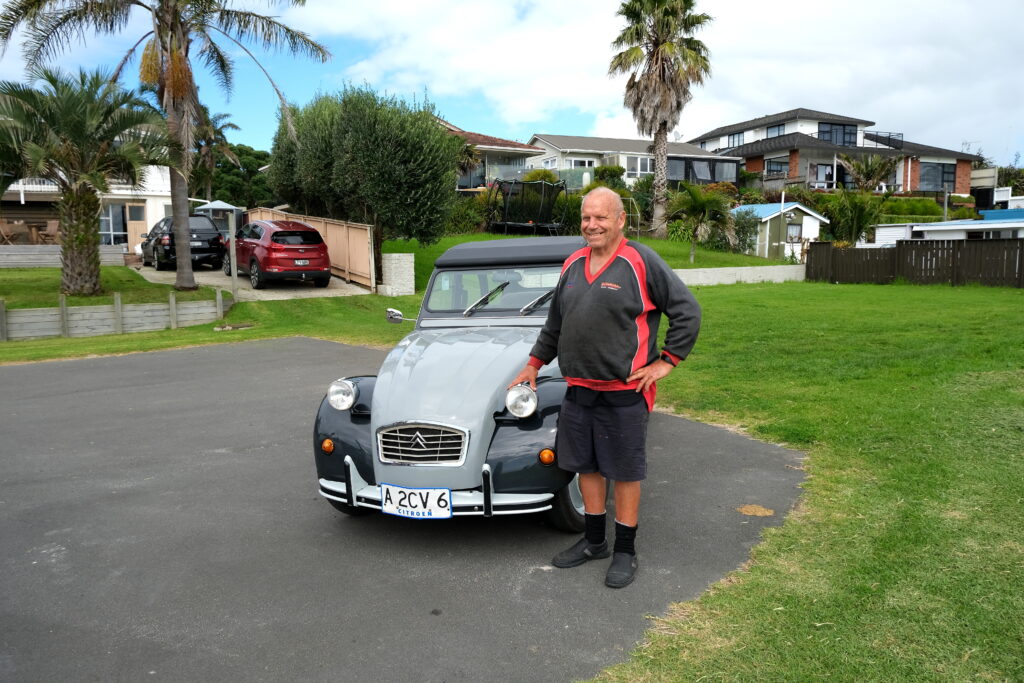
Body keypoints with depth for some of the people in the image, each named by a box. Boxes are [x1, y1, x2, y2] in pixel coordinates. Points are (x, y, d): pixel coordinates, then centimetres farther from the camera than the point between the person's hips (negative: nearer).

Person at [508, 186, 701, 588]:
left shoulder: (642, 263, -9)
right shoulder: (573, 265, 10)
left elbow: (687, 311, -7)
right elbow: (555, 323, 20)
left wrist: (666, 361, -9)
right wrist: (534, 364, 19)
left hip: (624, 392, -6)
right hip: (578, 389, 6)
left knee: (625, 471, 5)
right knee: (586, 465, 15)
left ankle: (625, 552, 20)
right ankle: (594, 541, 32)